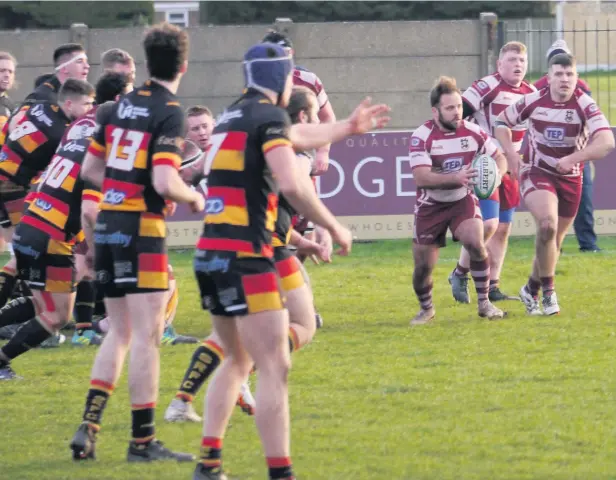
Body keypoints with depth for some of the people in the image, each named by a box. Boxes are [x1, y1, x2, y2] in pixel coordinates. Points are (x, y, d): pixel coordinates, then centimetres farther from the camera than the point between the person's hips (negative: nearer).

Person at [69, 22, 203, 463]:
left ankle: (88, 429, 7)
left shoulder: (121, 105, 9)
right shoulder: (170, 113, -13)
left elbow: (90, 169, 14)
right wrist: (195, 199, -3)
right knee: (147, 335, -2)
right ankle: (143, 440, -1)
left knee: (119, 332, 15)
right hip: (142, 228, -7)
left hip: (107, 224, 7)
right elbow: (165, 183, -21)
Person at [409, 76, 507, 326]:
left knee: (475, 243, -26)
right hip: (431, 205, -1)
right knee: (423, 265, 2)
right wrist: (455, 178, -42)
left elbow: (499, 158, 2)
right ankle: (426, 309, 31)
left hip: (463, 201, 1)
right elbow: (421, 177, -28)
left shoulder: (473, 132, -9)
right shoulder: (421, 136, -18)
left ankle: (484, 303, -11)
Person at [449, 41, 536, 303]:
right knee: (488, 223, -17)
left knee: (503, 229, 7)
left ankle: (492, 287, 14)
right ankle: (460, 274, 2)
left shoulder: (531, 93, 7)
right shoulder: (487, 87, -14)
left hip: (509, 169, 7)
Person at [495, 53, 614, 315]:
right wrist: (511, 153, -6)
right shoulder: (533, 101, -10)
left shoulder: (585, 105, -16)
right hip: (536, 173, -2)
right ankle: (548, 291, -13)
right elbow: (502, 121, 8)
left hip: (570, 178, 2)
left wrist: (571, 159, -36)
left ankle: (532, 289, 34)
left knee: (554, 241, 11)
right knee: (547, 224, -26)